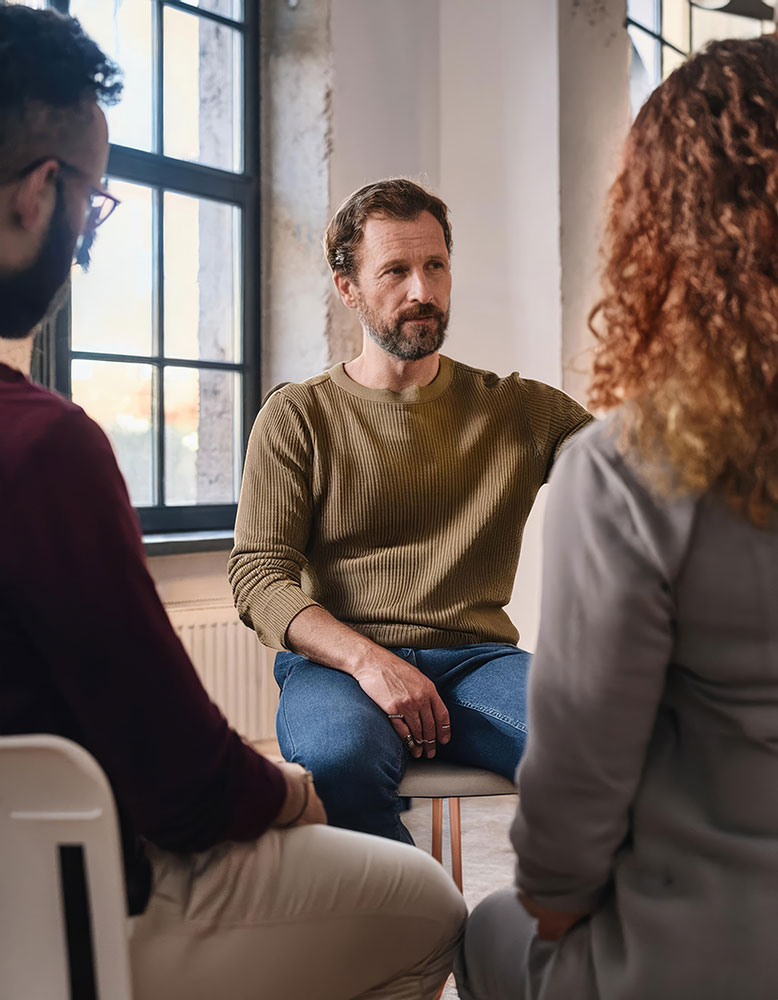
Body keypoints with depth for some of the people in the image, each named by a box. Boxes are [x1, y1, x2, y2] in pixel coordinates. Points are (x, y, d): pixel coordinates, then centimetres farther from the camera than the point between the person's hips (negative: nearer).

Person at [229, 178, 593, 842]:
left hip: (478, 657, 2)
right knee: (340, 758, -37)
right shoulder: (297, 417, 9)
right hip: (337, 662, -1)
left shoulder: (520, 409, 15)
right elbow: (259, 573, -1)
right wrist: (367, 659, -18)